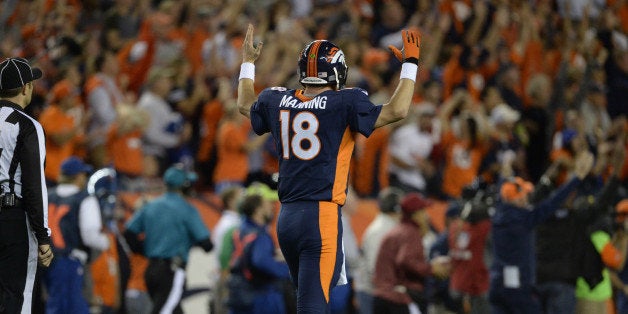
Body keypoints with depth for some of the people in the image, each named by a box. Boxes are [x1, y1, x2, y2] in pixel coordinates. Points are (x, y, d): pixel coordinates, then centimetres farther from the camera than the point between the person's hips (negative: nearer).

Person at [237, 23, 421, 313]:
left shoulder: (278, 102, 9)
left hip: (286, 217, 7)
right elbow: (396, 111, -10)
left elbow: (245, 106, 31)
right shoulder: (342, 104, -9)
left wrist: (248, 63, 45)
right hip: (321, 216, -7)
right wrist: (410, 65, 2)